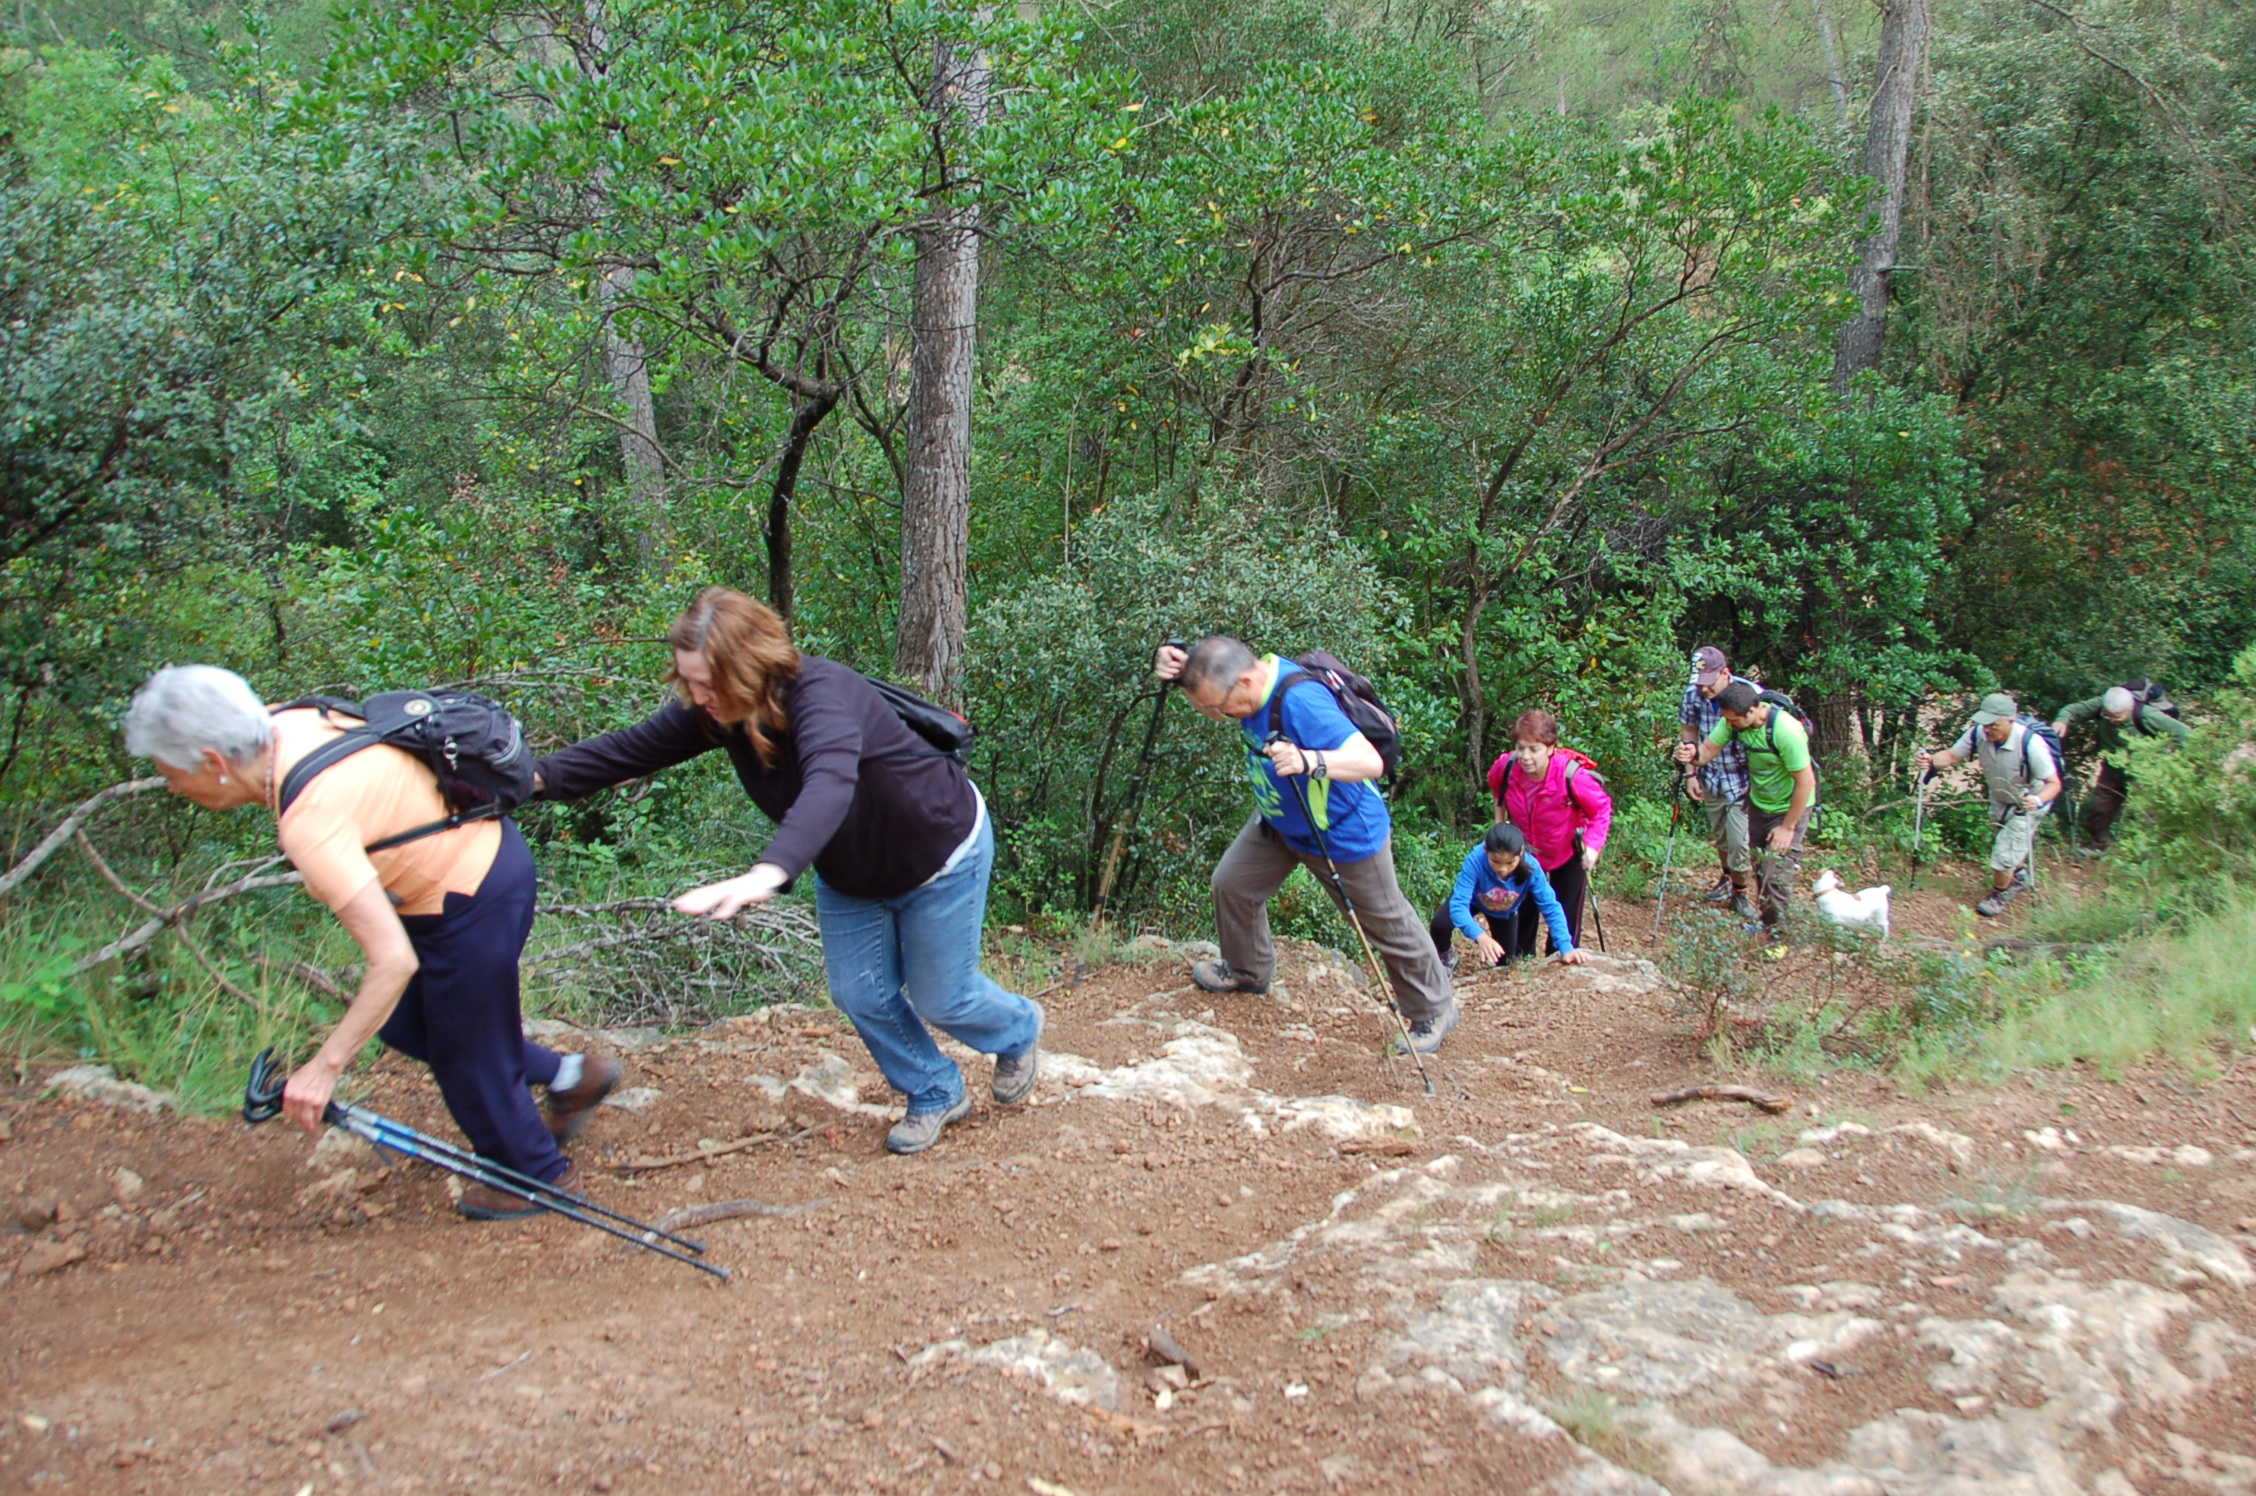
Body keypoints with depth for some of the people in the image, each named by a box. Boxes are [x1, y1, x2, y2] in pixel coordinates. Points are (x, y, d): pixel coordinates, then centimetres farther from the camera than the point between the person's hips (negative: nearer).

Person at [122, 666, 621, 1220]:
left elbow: (394, 960, -34)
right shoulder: (290, 723, -11)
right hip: (484, 851, 9)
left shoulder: (311, 820, -34)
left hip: (472, 900, -9)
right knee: (400, 1021, 23)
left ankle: (540, 1177, 35)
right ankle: (569, 1075, 33)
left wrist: (325, 1067, -26)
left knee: (464, 1054, 12)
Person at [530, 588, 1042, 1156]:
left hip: (942, 851, -7)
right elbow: (627, 750, -13)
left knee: (940, 997, 6)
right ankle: (937, 1096, 31)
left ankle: (1020, 1031, 40)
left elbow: (830, 784, -59)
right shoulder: (713, 711, -16)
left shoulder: (821, 693, -40)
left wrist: (768, 873, -74)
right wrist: (539, 777, -30)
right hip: (851, 871, 7)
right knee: (858, 993, 7)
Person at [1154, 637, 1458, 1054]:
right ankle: (1247, 970, 39)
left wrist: (1310, 761, -60)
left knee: (1387, 923, 10)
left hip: (1344, 833, -8)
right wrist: (1180, 672, -16)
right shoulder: (1258, 673, -15)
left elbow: (1370, 762, -44)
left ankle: (1434, 1012, 30)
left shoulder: (1301, 702, -40)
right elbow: (1209, 701, 4)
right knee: (1232, 883, 12)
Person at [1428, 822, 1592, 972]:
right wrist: (1480, 936, -65)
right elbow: (1459, 904, -48)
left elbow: (1551, 907, -31)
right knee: (1439, 925, -30)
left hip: (1505, 911, 2)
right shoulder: (1475, 861, -44)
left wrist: (1566, 948, -43)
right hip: (1473, 899, -2)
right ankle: (1447, 955, 6)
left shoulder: (1531, 867, -37)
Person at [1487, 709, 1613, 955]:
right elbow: (1497, 790, 1)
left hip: (1568, 855, -3)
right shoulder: (1506, 767, -26)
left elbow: (1602, 809, -20)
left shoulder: (1572, 776, -37)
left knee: (1565, 921, 5)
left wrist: (1592, 846, -30)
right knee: (1522, 916, 17)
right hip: (1526, 852, 4)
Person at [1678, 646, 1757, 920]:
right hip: (1712, 778, 4)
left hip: (1743, 781, -4)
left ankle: (1740, 891, 20)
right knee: (1720, 837, 19)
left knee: (1740, 841, -5)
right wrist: (1691, 774, 1)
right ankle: (1727, 877, 46)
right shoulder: (1693, 694, -14)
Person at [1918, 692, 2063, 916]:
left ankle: (1999, 895, 24)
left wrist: (2038, 800, -53)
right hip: (1999, 799, 6)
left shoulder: (2030, 744, -38)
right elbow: (1952, 755, -14)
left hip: (2027, 803, -6)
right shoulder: (1979, 733, -26)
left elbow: (2054, 783, -32)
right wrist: (1931, 760, -36)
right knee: (2000, 844, 26)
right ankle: (2019, 879, 57)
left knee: (2005, 853, -6)